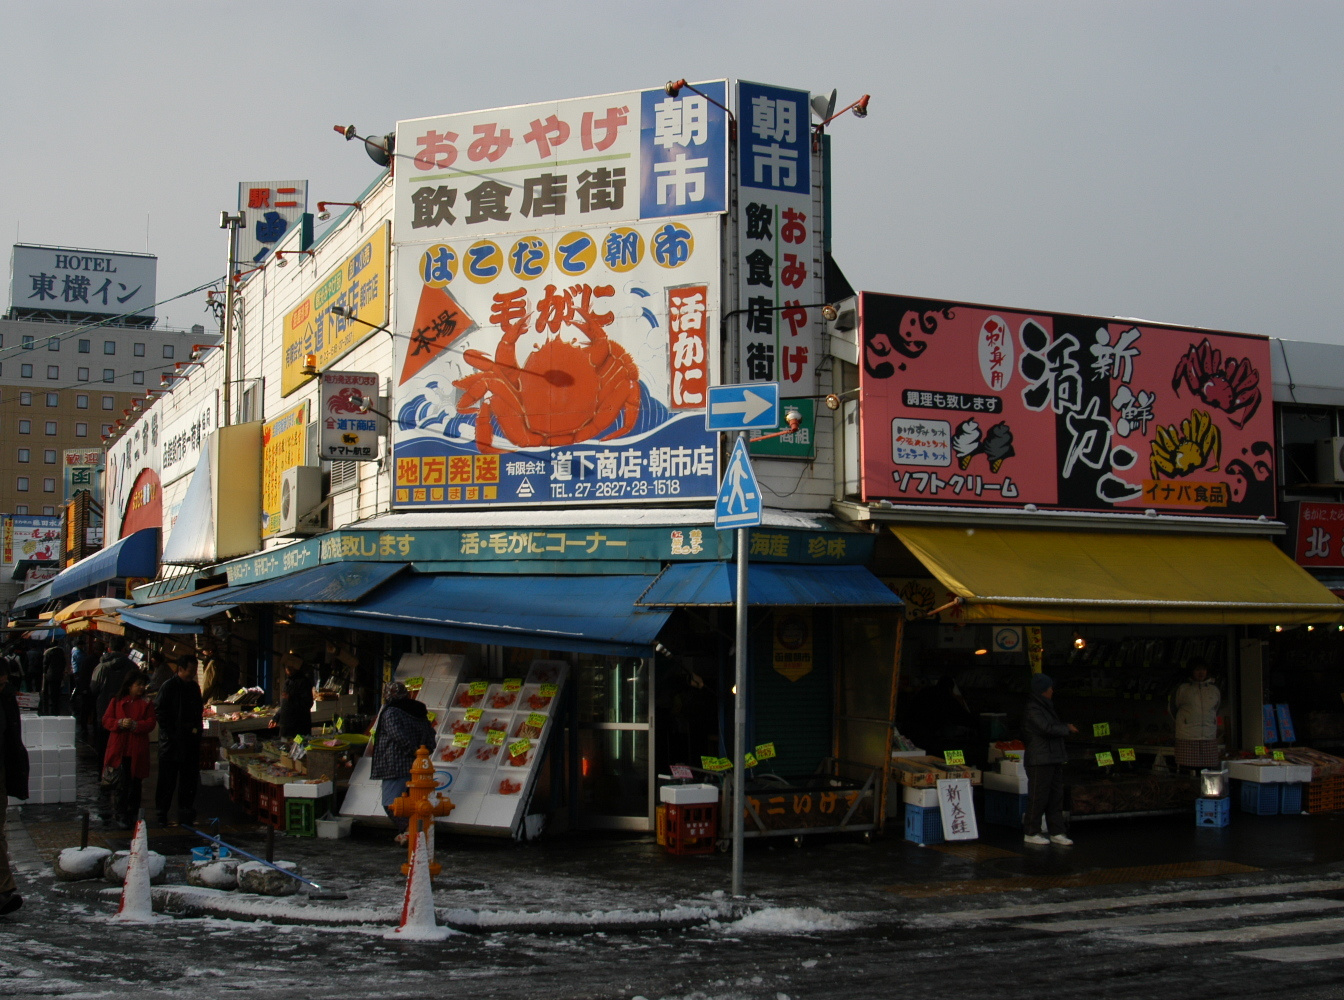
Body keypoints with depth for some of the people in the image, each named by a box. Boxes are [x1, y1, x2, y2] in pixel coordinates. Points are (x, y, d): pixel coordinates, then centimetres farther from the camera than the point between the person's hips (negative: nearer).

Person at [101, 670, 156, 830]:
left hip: (137, 752, 1)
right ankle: (120, 815, 1)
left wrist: (134, 725, -19)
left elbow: (151, 723, -3)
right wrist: (120, 723, -16)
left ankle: (131, 815, 16)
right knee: (119, 784, -5)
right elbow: (106, 720, 3)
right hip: (118, 749, -1)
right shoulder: (116, 702, 8)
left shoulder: (147, 703, 7)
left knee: (134, 784, 7)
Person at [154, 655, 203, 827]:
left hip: (190, 740, 6)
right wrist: (170, 733, -14)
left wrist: (196, 728, 7)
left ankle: (186, 813, 17)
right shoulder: (168, 687, -9)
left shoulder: (194, 687, 11)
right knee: (168, 780, 1)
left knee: (189, 778, 8)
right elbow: (160, 712, -10)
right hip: (172, 741, -6)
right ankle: (162, 813, 10)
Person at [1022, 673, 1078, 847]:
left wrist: (1065, 726, 5)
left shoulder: (1046, 706, 17)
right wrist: (1067, 728, -10)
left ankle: (1057, 833, 15)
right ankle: (1031, 833, 6)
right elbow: (1047, 728, -22)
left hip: (1054, 759, 10)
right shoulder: (1032, 709, -14)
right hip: (1039, 760, -10)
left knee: (1056, 796, 10)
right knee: (1038, 797, -3)